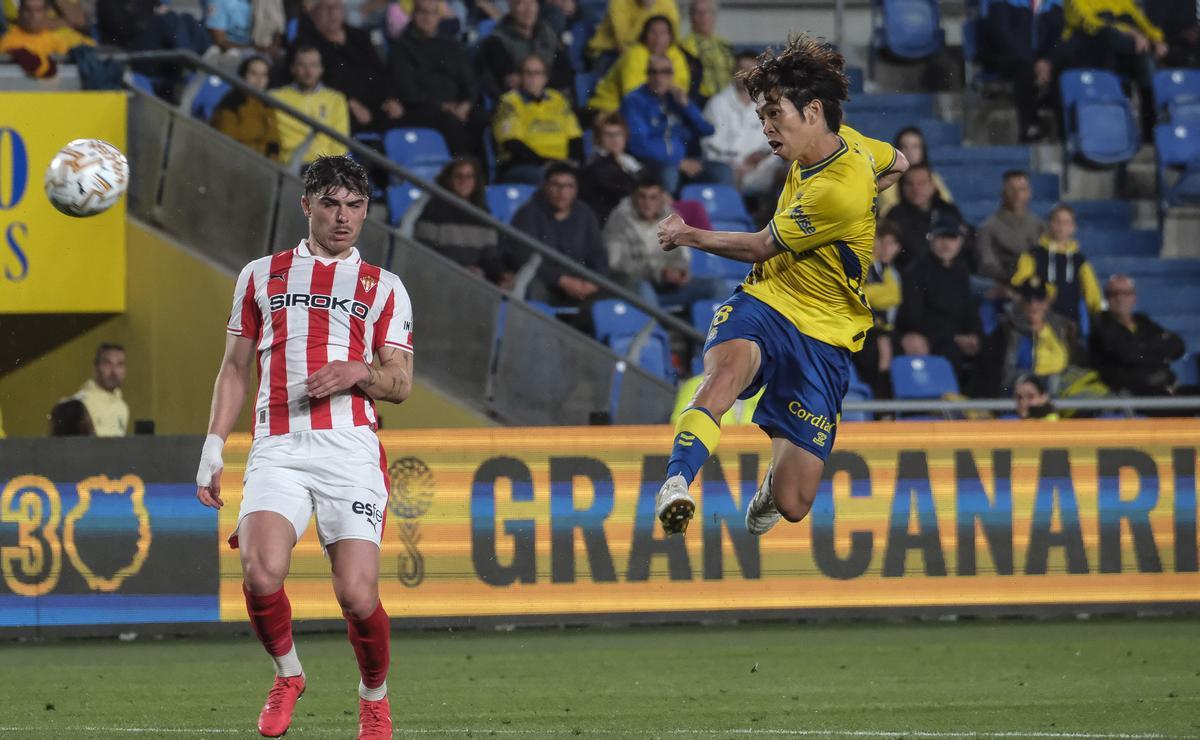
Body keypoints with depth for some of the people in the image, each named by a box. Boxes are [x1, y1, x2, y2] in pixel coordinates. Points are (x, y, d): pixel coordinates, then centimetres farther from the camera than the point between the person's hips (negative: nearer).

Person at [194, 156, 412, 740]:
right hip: (277, 447, 1)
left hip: (351, 448, 0)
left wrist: (361, 372, -10)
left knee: (357, 595, -14)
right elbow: (235, 368, 20)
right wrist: (214, 444, 11)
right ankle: (287, 674, 4)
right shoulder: (261, 276, 18)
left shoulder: (382, 287, 15)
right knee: (261, 572, -24)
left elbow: (400, 383, 11)